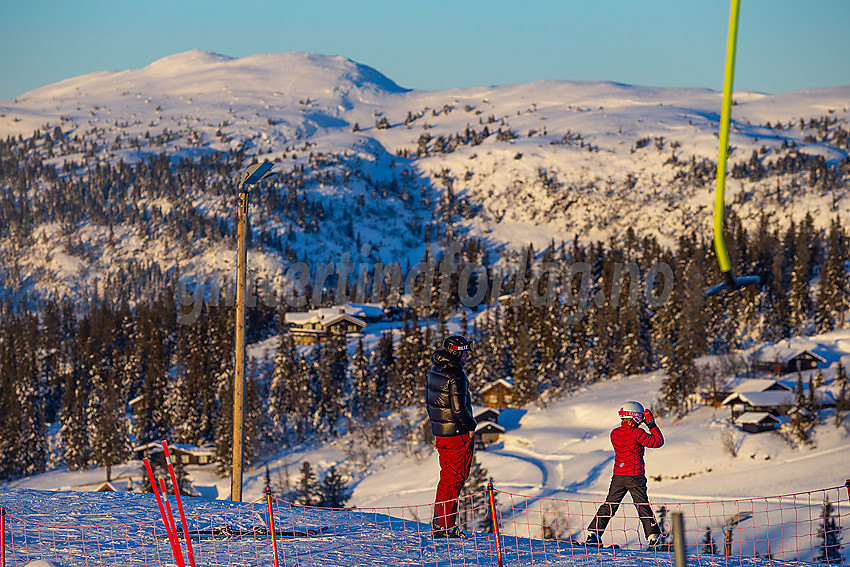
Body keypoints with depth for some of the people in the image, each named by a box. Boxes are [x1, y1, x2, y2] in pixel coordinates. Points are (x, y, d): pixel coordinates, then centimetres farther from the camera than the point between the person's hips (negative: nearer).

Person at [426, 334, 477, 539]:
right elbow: (459, 409, -23)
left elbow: (428, 400, 16)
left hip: (440, 431, 8)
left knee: (447, 476, 18)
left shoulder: (434, 370, 8)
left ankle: (438, 522, 22)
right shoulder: (456, 376, -20)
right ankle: (445, 526, -2)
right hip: (457, 433, -8)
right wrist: (471, 425, -7)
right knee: (455, 477, -2)